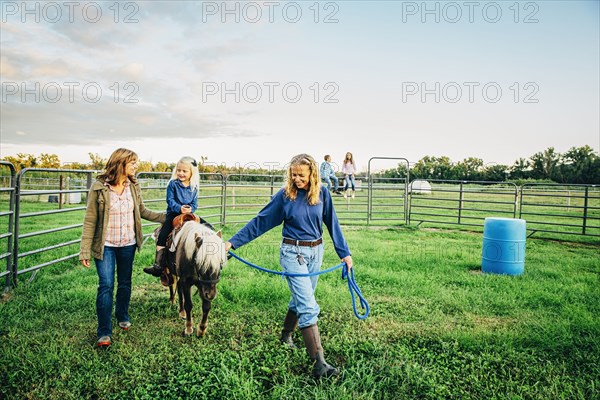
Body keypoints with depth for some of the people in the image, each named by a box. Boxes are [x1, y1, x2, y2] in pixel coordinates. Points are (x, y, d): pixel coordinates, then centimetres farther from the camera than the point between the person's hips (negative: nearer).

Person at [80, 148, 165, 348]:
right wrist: (85, 250, -12)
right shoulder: (99, 188, -13)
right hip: (105, 245, -4)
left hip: (128, 244, 4)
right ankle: (104, 332, 2)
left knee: (125, 283, 16)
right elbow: (90, 220, -10)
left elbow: (142, 211, 13)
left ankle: (123, 316, 39)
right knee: (106, 285, -7)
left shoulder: (133, 187, 1)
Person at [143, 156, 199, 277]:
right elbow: (170, 200, -7)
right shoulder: (173, 184, -2)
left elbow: (194, 203, 5)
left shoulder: (194, 187, 6)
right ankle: (158, 264, -21)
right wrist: (179, 208, -25)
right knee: (163, 235, -23)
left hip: (189, 214, 3)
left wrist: (190, 209, -18)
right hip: (173, 213, -3)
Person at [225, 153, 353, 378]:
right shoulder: (285, 195, -9)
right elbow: (260, 222, -5)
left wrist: (345, 253, 7)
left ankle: (286, 336, 44)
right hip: (293, 253, -4)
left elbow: (332, 224, 6)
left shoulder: (322, 194, -2)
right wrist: (233, 242, -7)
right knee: (309, 307, -10)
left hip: (316, 252, 4)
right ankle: (319, 363, -9)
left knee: (301, 299, 19)